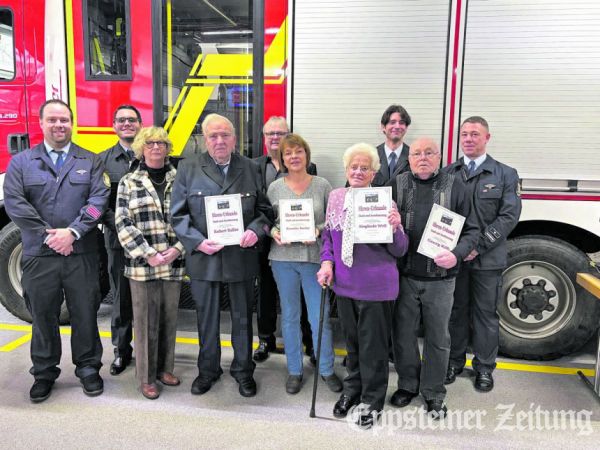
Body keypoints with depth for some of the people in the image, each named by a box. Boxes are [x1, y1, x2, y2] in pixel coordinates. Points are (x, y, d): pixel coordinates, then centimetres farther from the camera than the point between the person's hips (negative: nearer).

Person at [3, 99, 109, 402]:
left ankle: (88, 368, 25)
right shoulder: (21, 162, 7)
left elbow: (98, 199, -4)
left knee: (85, 314, 8)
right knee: (43, 316, 12)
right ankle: (44, 374, 29)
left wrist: (72, 232, -14)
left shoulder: (90, 161, 7)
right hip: (38, 255, 1)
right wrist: (48, 235, -11)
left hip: (81, 254, 0)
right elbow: (14, 203, -3)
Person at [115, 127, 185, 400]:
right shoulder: (128, 182, 2)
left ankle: (165, 368, 29)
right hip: (142, 264, -2)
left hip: (174, 263, 2)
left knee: (169, 318, 12)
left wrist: (176, 249, -10)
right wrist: (149, 254, -13)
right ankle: (146, 377, 19)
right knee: (146, 321, 5)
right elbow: (123, 224, -4)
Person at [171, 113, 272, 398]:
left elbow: (264, 209, 7)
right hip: (203, 256, 0)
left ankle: (243, 370, 32)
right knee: (206, 318, 14)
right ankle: (208, 370, 34)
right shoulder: (188, 168, 1)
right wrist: (197, 241, -14)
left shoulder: (250, 168, 5)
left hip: (242, 255, 1)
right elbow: (178, 214, -1)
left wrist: (256, 230, -12)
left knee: (243, 317, 13)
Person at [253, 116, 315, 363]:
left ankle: (310, 342, 25)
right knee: (265, 292, 16)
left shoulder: (306, 167, -1)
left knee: (303, 294, 9)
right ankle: (265, 340, 33)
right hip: (266, 240, 2)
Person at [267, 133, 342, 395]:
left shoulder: (322, 185, 0)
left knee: (320, 317, 3)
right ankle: (294, 370, 27)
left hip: (315, 258, -1)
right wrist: (273, 232, -12)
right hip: (283, 258, 1)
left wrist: (318, 230, -14)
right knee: (289, 315, 12)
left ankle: (326, 369, 24)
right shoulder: (275, 188, 2)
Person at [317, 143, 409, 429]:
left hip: (375, 286, -4)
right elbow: (328, 235, 11)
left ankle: (372, 401, 31)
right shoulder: (336, 197, 1)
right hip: (344, 284, 5)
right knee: (351, 340, 21)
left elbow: (399, 250, -8)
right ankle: (353, 390, 43)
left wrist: (394, 228, -27)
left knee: (373, 345, 10)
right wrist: (327, 262, -3)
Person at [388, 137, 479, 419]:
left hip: (440, 279, -1)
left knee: (438, 337, 11)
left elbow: (470, 230, 0)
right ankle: (407, 385, 34)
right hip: (404, 275, 1)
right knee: (403, 334, 12)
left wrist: (457, 254, -17)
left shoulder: (454, 188, 0)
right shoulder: (396, 185, 3)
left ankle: (433, 393, 29)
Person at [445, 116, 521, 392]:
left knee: (485, 314, 8)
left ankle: (484, 367, 23)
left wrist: (478, 246, -14)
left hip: (487, 258, -1)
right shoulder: (447, 174, 7)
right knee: (456, 311, 12)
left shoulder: (505, 174, 3)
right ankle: (454, 362, 27)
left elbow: (509, 216, -6)